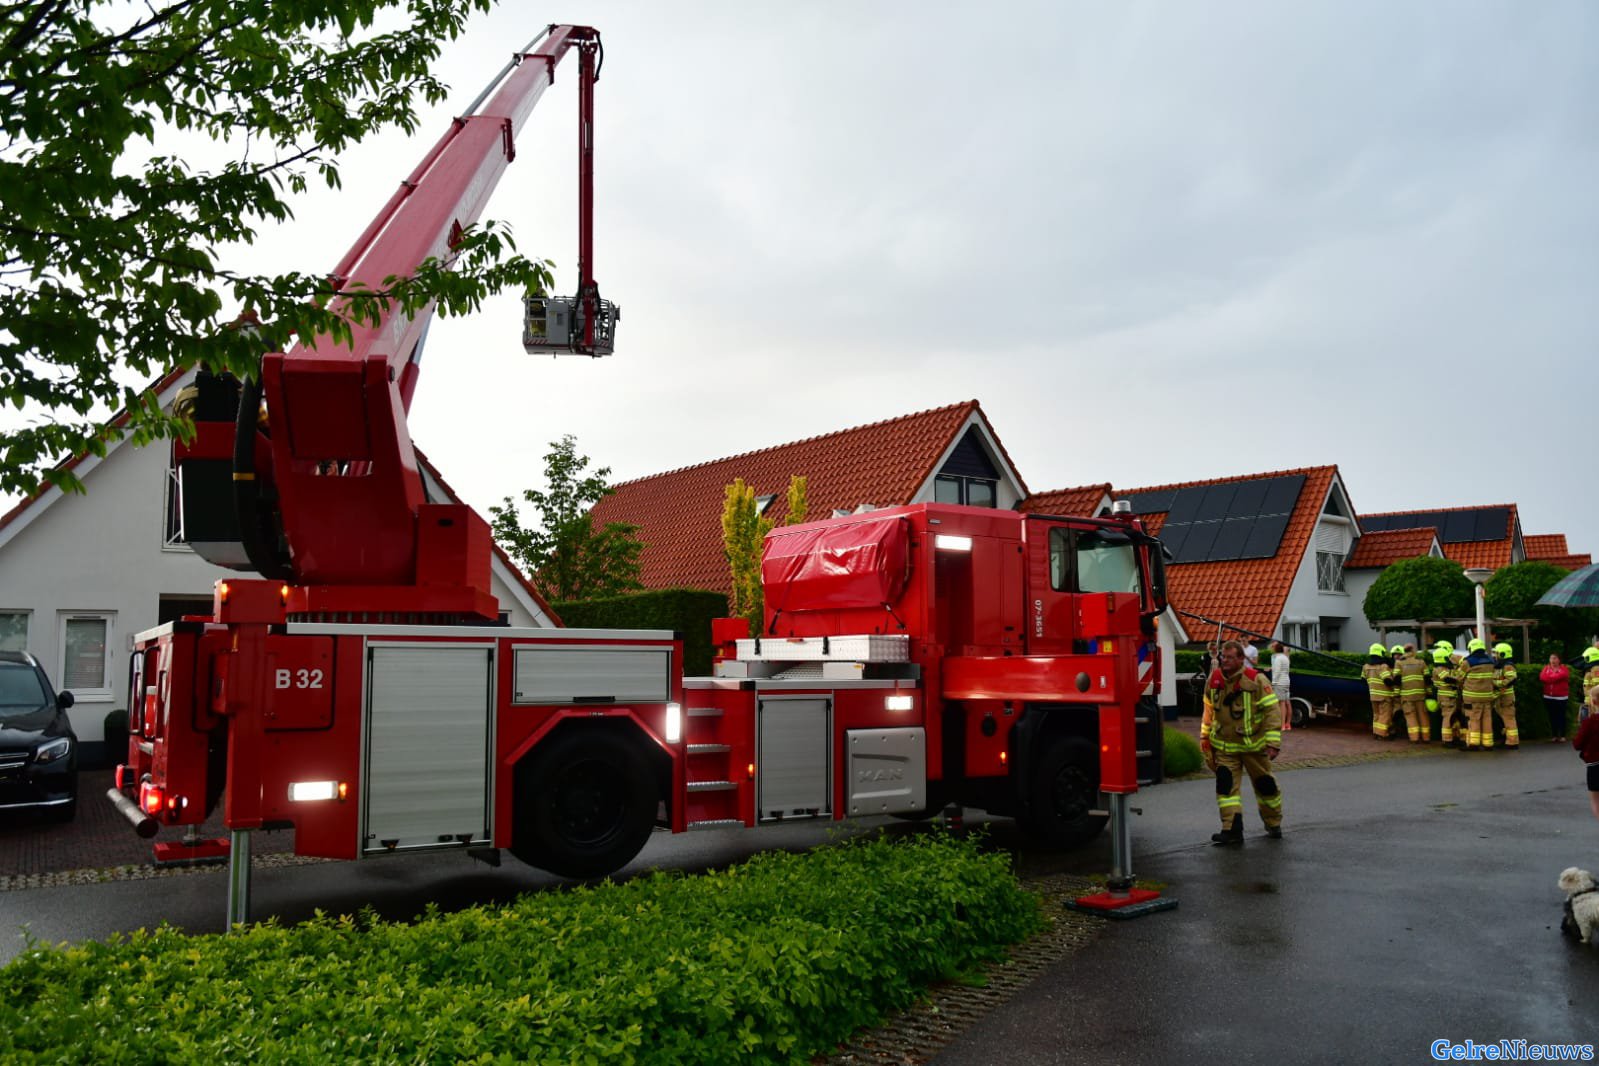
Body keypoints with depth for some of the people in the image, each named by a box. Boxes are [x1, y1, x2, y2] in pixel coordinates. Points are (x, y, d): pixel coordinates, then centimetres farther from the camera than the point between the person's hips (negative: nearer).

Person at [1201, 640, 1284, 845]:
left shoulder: (1256, 680, -12)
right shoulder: (1214, 680, 2)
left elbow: (1272, 710, -12)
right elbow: (1209, 710, 13)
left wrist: (1273, 741, -16)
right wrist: (1205, 737, 14)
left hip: (1254, 745, -3)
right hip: (1224, 747, 3)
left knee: (1265, 785, 12)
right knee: (1226, 785, -9)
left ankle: (1273, 824, 32)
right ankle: (1232, 829, -7)